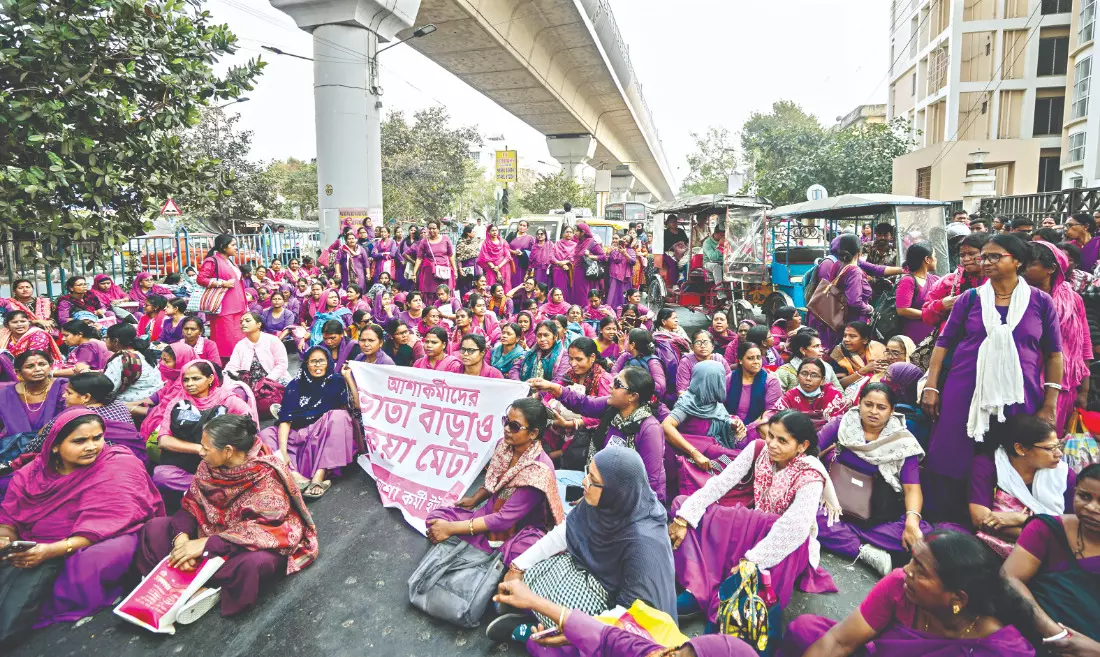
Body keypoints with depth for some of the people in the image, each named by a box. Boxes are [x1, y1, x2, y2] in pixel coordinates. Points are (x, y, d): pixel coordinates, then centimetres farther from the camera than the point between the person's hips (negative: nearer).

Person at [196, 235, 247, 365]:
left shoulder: (230, 262, 21)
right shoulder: (212, 261, -6)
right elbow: (201, 279, -15)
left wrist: (244, 306, 23)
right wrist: (222, 283, -18)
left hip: (236, 306, 9)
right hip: (223, 308, -9)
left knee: (238, 339, 7)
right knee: (224, 339, -10)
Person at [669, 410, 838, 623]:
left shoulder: (810, 477, -23)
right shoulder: (758, 449, -10)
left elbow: (794, 529, -37)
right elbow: (720, 483, -17)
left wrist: (750, 562, -42)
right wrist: (683, 518, -26)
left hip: (789, 548, -4)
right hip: (752, 530, 5)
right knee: (683, 505, -13)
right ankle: (699, 590, -28)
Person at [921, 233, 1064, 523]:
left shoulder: (1041, 301, 3)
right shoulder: (970, 298, 4)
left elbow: (1053, 354, 6)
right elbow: (944, 343, 5)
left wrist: (1050, 404, 1)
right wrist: (931, 387, -1)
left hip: (1018, 397, 0)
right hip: (965, 393, 0)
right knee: (952, 462, 3)